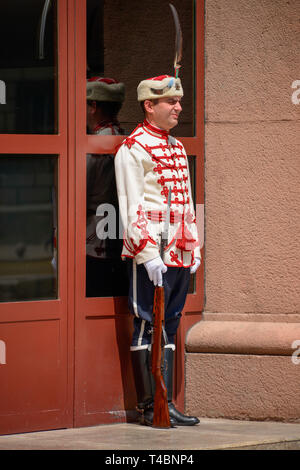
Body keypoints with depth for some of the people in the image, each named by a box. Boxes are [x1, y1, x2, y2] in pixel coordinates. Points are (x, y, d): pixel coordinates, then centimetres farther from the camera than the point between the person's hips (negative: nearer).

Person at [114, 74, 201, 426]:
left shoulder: (177, 147, 18)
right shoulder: (133, 148, -7)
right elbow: (132, 207, -13)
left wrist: (194, 248, 17)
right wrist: (148, 254, -18)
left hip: (179, 255, 8)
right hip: (150, 255, -8)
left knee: (169, 328, 9)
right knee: (146, 326, -4)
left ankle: (166, 403, 13)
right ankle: (148, 407, -2)